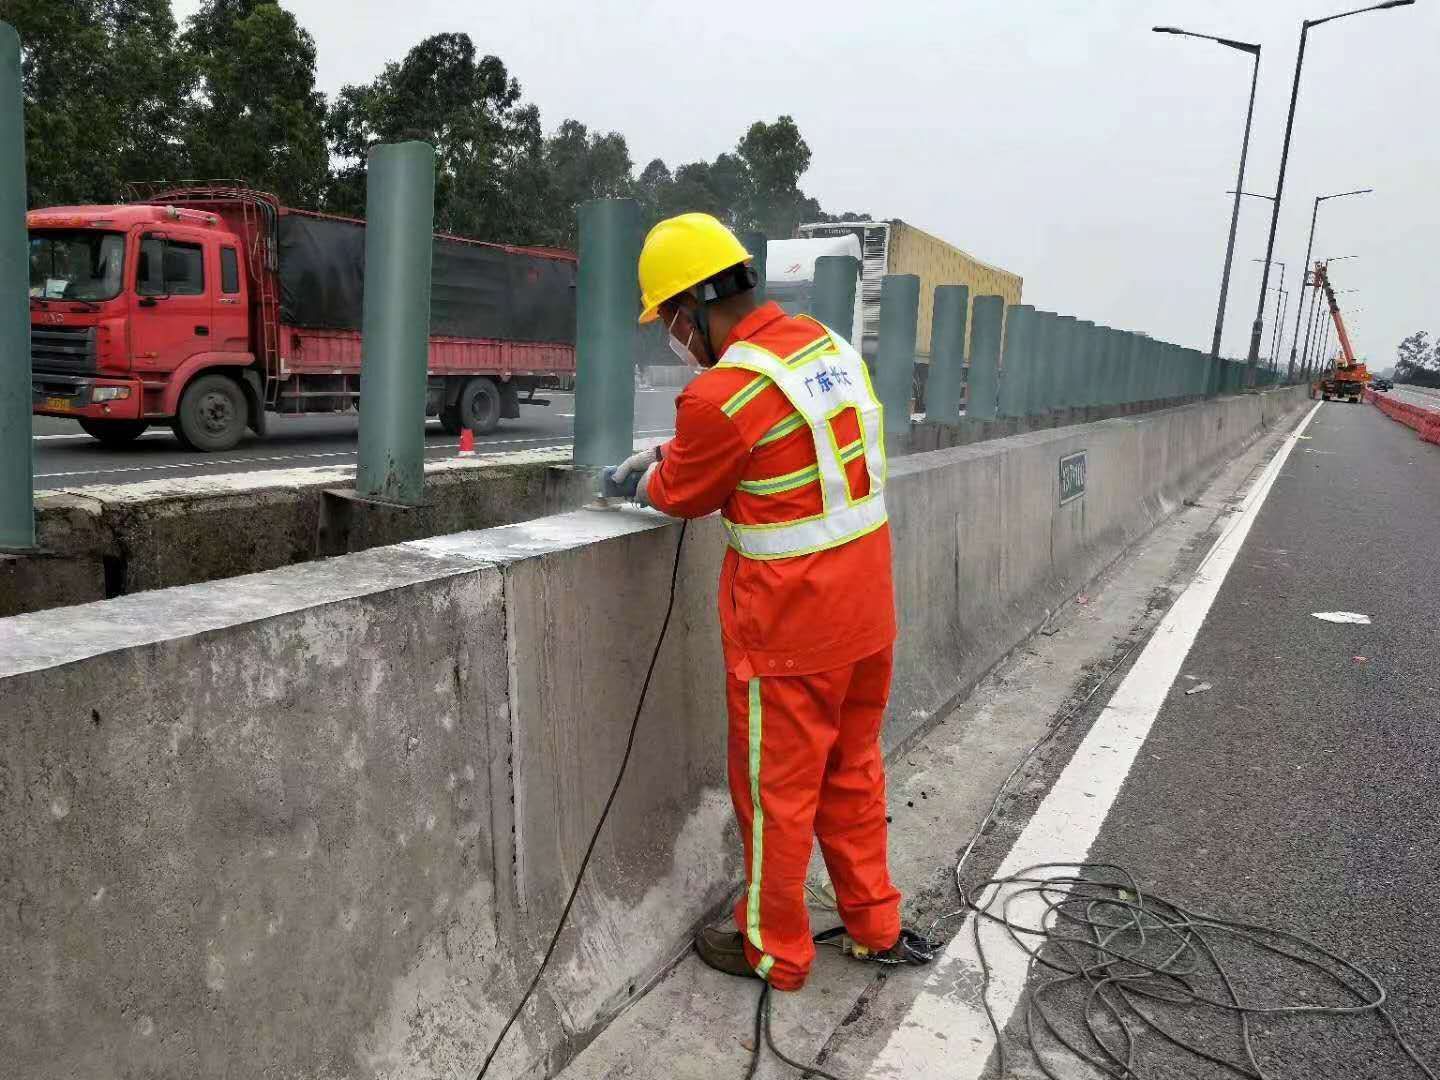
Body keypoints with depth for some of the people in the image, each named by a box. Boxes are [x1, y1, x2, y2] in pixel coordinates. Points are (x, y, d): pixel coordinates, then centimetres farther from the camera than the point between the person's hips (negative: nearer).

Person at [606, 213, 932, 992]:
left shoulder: (723, 393, -21)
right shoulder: (830, 345, 3)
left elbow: (681, 494, -5)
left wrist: (639, 480, 16)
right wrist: (670, 453, 14)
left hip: (788, 628, -7)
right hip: (867, 610, 8)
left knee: (778, 790, 11)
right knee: (852, 772, 22)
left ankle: (774, 952, 30)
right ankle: (877, 927, 37)